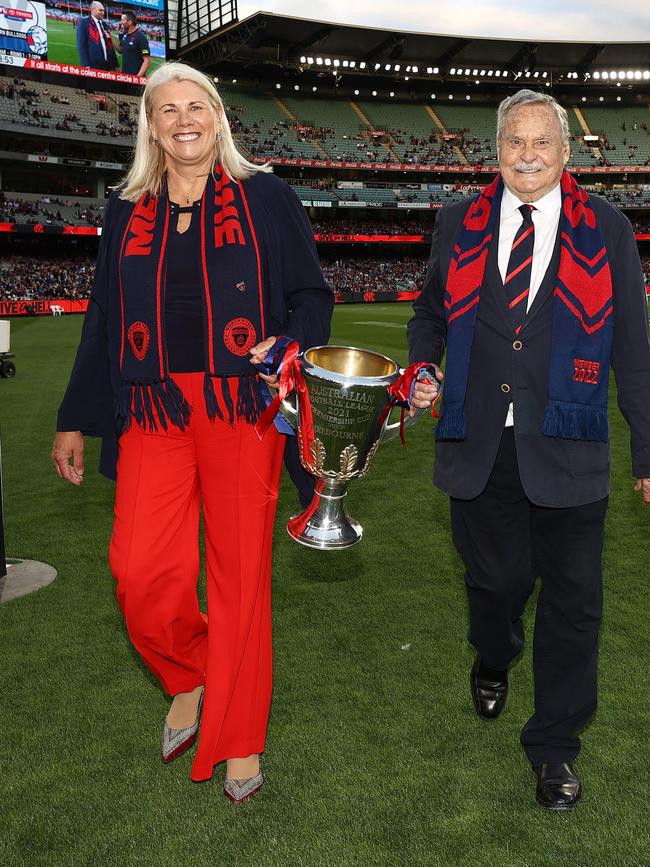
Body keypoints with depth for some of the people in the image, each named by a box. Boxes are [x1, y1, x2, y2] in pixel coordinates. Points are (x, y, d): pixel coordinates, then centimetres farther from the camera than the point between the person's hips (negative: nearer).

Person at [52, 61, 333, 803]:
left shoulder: (265, 198, 6)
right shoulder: (127, 214, 14)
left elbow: (312, 295, 5)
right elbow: (103, 322, 16)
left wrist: (289, 344, -16)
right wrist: (75, 420, 16)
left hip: (241, 410, -2)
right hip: (155, 413, 3)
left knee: (240, 573, 2)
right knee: (140, 570, -8)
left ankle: (238, 740, 20)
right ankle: (189, 678, 24)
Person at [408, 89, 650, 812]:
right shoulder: (459, 225, 8)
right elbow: (430, 313, 20)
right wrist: (421, 371, -1)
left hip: (567, 454, -1)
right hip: (477, 449, 2)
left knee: (572, 600, 4)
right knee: (494, 580, 14)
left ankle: (554, 744, 24)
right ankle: (493, 662, 49)